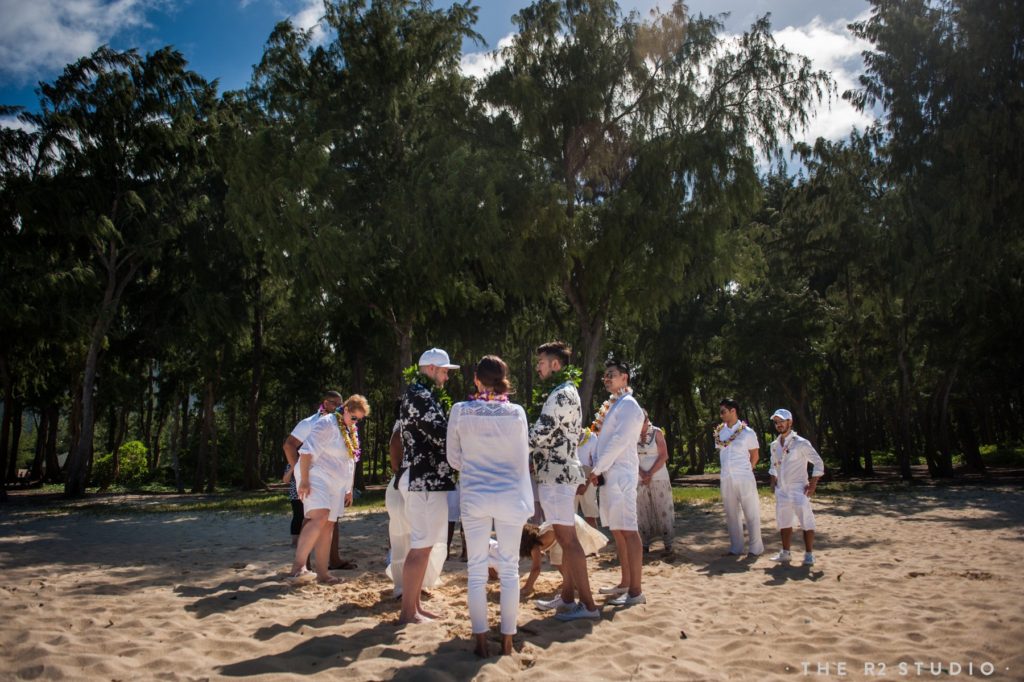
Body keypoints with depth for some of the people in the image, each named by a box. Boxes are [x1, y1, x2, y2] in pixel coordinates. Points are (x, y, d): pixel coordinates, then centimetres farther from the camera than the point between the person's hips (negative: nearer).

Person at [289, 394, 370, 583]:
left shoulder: (352, 432, 15)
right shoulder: (327, 424, -12)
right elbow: (307, 450, -18)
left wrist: (349, 490, 21)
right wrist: (304, 480, -24)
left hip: (336, 485, 8)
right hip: (316, 478, -8)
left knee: (327, 526, 7)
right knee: (319, 518, -26)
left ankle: (322, 572, 11)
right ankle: (298, 564, -21)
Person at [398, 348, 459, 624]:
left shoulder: (422, 394, 20)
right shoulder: (418, 394, -13)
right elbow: (442, 434, -21)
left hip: (426, 479, 11)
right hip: (425, 480, -11)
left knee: (424, 545, 15)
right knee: (420, 547, -4)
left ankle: (415, 604, 23)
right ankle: (408, 611, 4)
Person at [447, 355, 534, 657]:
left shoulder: (460, 411, -6)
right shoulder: (516, 412, -7)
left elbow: (453, 459, 3)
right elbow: (522, 460, 0)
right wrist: (525, 499, 12)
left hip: (474, 496, 0)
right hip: (510, 496, 0)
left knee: (476, 571, 9)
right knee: (509, 569, 9)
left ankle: (481, 641, 14)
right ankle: (507, 640, 15)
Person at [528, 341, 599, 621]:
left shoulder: (560, 395, -16)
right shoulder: (569, 392, 17)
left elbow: (539, 435, -19)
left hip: (555, 474, -11)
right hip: (562, 472, 11)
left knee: (568, 539, -6)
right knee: (565, 539, 15)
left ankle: (588, 604, -1)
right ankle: (567, 596, 24)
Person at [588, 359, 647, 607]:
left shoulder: (629, 405, -8)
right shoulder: (611, 406, 19)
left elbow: (620, 440, -16)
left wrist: (597, 468, -12)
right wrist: (598, 470, 4)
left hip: (620, 474, -9)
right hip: (608, 475, 9)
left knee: (628, 530, -8)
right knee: (617, 530, 13)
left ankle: (636, 591, -6)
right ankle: (625, 583, 22)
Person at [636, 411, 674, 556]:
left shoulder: (657, 432, -2)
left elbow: (664, 456, -7)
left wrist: (650, 473, -12)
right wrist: (642, 474, -14)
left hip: (659, 478, -2)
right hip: (639, 479, 2)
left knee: (663, 510, -1)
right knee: (643, 512, 3)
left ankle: (668, 543, 5)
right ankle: (645, 544, 9)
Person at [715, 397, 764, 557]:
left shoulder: (747, 432, -6)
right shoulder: (719, 432, 5)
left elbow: (754, 456, 2)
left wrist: (744, 470, 8)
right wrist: (729, 470, 11)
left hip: (745, 479, -4)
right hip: (726, 479, 4)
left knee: (751, 513, 3)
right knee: (731, 514, 10)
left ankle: (755, 548, 13)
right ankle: (736, 548, 19)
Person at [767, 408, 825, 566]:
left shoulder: (801, 443, -10)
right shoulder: (774, 445, 10)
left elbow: (818, 463, -8)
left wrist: (813, 484, -12)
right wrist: (773, 481, 12)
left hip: (798, 489, -6)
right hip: (781, 490, 6)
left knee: (806, 522, -3)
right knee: (784, 522, 12)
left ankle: (809, 554, 5)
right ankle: (785, 552, 22)